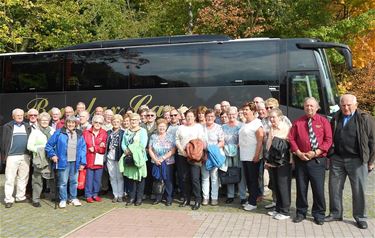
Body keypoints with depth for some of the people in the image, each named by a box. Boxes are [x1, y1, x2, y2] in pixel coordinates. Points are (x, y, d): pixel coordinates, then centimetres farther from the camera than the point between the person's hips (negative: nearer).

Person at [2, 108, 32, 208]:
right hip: (12, 156, -3)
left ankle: (20, 197, 19)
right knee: (10, 179, -1)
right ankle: (8, 199, 5)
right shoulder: (7, 127, 4)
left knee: (23, 178, 8)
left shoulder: (28, 127, 12)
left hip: (25, 156, 3)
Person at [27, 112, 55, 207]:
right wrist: (39, 150, -13)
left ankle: (54, 196, 22)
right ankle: (36, 200, 10)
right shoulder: (35, 132, 2)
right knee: (38, 180, 1)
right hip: (39, 160, -3)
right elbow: (29, 146, -3)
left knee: (52, 178, 8)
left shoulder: (53, 131, 12)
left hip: (51, 160, 3)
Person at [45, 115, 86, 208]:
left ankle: (73, 198, 28)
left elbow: (83, 148, 5)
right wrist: (52, 155, -5)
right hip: (63, 161, -3)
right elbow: (49, 144, 2)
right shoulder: (59, 133, -4)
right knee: (63, 182, 2)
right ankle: (63, 200, 17)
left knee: (74, 181, 13)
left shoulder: (79, 134, 5)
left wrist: (82, 162, 1)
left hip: (75, 162, 3)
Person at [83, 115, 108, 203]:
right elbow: (84, 146, -3)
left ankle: (95, 194, 21)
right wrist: (99, 147, -11)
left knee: (98, 179, 8)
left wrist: (94, 148, -14)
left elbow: (104, 148, -1)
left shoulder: (104, 133, 6)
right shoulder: (86, 133, 4)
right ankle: (88, 195, 13)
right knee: (89, 178, 2)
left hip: (99, 160, 2)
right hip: (89, 160, -1)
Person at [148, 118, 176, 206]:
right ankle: (158, 198, 22)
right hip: (156, 163, 2)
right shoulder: (153, 136, 6)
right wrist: (155, 159, -9)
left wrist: (163, 158, -14)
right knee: (157, 180, 7)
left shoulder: (170, 136, -1)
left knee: (168, 180, 1)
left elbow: (173, 150, -7)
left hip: (168, 162, -2)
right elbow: (150, 149, 5)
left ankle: (169, 198, 14)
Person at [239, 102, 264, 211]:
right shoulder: (244, 124, 14)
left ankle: (252, 202, 9)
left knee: (253, 180, 1)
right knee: (248, 179, 14)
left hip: (253, 157, -8)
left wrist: (257, 155, -20)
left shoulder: (256, 123, -11)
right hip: (244, 156, 8)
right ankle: (250, 199, 24)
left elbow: (260, 141, -16)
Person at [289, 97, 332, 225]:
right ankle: (301, 212, 24)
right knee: (301, 188, 9)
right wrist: (298, 153, -10)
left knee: (318, 188, 1)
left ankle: (318, 214, 18)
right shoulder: (297, 122, 6)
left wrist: (316, 152, -13)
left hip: (318, 160, -1)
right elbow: (291, 139, 3)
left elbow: (328, 140, -3)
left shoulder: (323, 121, 2)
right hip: (300, 159, 2)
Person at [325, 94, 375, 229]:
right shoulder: (336, 119, 8)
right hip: (337, 159, 4)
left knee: (359, 190, 5)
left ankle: (360, 217, 20)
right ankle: (335, 213, 24)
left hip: (357, 160, -4)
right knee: (335, 187, 9)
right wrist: (329, 155, 9)